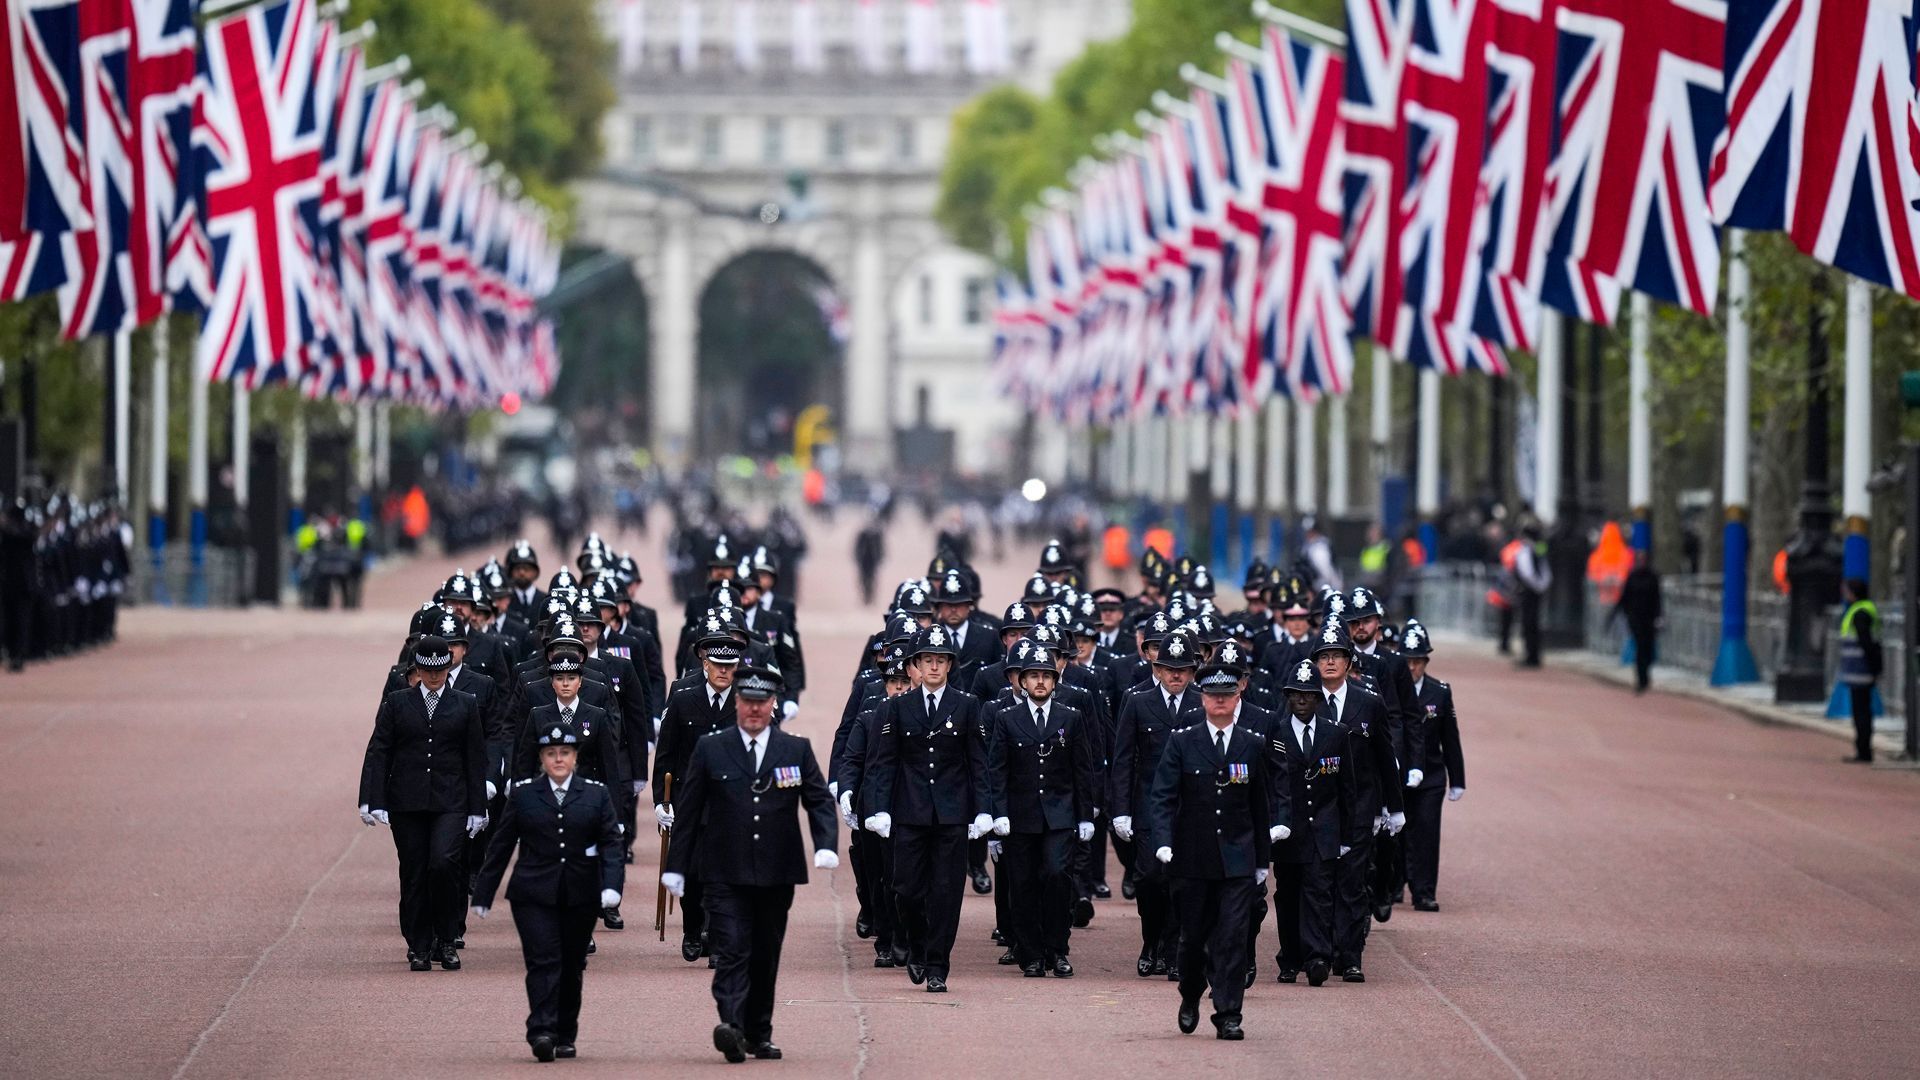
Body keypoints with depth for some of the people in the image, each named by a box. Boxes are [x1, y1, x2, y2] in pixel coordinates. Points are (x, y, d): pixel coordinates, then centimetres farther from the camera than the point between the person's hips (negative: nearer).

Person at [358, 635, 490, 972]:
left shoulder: (466, 705, 8)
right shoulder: (397, 703, 7)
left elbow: (476, 759, 9)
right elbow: (378, 753, 3)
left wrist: (477, 808, 4)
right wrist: (374, 801, -6)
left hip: (450, 802, -1)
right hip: (407, 802, 1)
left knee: (444, 863, -18)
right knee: (414, 874, 1)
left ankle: (445, 941, -3)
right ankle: (419, 947, 11)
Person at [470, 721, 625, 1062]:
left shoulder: (596, 794, 6)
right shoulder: (522, 794, 5)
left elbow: (612, 843, 1)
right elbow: (500, 846, 8)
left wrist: (612, 886, -15)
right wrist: (483, 894, 8)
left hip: (580, 896, 2)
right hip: (534, 894, -2)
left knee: (572, 966, 9)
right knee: (543, 961, -14)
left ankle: (565, 1036, 20)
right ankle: (542, 1032, -21)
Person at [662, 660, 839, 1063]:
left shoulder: (797, 750, 8)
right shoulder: (710, 750, 5)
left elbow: (820, 801, 5)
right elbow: (687, 811, 7)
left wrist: (827, 846, -13)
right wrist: (676, 866, 5)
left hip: (777, 877, 2)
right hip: (726, 876, -2)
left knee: (766, 957, 9)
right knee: (732, 953, -14)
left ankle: (759, 1035, 19)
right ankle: (732, 1027, -28)